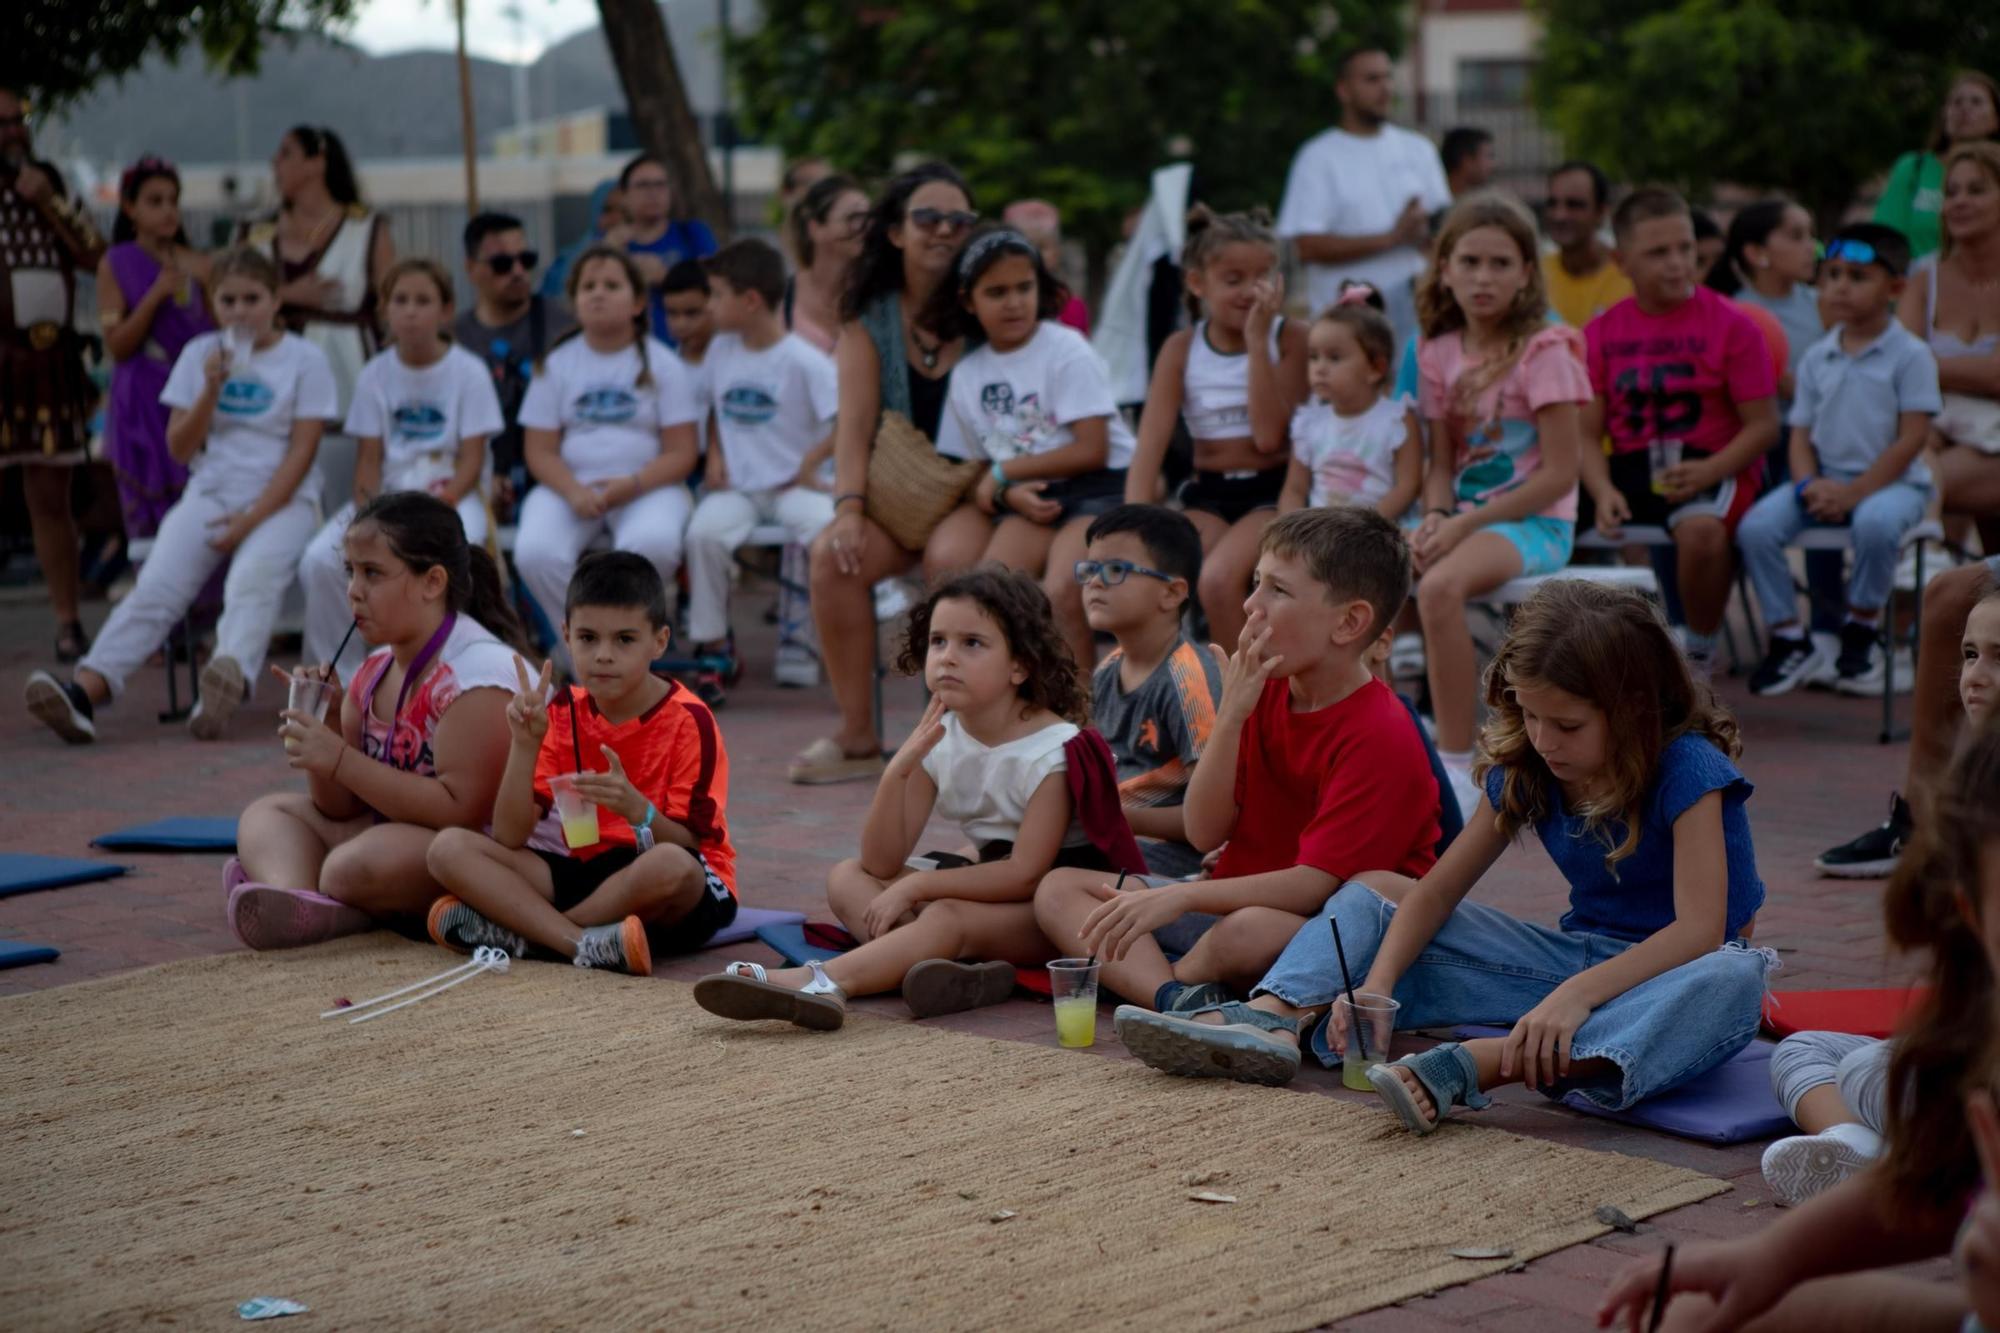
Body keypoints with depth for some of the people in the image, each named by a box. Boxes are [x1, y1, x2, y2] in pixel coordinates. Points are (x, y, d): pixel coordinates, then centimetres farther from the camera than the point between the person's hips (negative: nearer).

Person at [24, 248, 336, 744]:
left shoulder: (304, 360, 2)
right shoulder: (200, 354, 12)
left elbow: (301, 453, -4)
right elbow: (180, 449, 10)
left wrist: (252, 519, -14)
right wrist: (211, 391, -7)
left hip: (281, 499, -3)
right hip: (209, 494, 3)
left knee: (255, 575, -35)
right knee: (156, 586, -22)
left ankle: (229, 681, -60)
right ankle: (85, 691, -41)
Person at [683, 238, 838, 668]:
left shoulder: (803, 361, -11)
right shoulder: (720, 351, 7)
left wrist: (810, 464, -13)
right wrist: (715, 455, 7)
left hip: (793, 484, -4)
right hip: (737, 486, 4)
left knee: (824, 529, -33)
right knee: (704, 533, -27)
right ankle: (712, 641, -13)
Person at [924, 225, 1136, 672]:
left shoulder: (1065, 350, -7)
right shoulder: (966, 375, 8)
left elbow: (1092, 451, -12)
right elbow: (975, 466, 12)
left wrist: (1003, 473, -9)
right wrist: (1011, 491, -11)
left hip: (1100, 488, -5)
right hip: (1030, 500, 5)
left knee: (1059, 593, -29)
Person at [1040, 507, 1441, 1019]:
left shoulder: (1382, 736, -17)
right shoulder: (1260, 692, 6)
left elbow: (1317, 882, -22)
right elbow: (1204, 835, 0)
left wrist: (1180, 898, -27)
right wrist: (1230, 717, -13)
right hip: (1246, 900, 8)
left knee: (1247, 930, -42)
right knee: (1060, 889, -2)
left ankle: (1142, 979, -10)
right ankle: (1177, 996, -29)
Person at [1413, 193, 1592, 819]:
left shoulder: (1544, 351, -9)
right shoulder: (1438, 353, 9)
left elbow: (1560, 473, -14)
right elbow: (1441, 463, 11)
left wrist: (1466, 525, -19)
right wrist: (1436, 519, -12)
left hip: (1535, 521, -6)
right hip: (1463, 515, 6)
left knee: (1439, 587, -35)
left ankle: (1459, 769, -26)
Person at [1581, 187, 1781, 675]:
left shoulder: (1729, 325, -2)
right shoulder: (1602, 333, 8)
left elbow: (1763, 426, -5)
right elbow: (1586, 434, 3)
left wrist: (1707, 473, -21)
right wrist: (1602, 490, -18)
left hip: (1711, 465, -4)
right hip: (1630, 466, 4)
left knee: (1701, 528, -37)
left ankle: (1699, 656, -11)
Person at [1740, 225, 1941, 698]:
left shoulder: (1910, 355, -4)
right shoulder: (1817, 357, 11)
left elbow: (1910, 439, -10)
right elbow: (1800, 433, 9)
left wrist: (1853, 493, -18)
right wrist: (1808, 485, -13)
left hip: (1891, 481, -4)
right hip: (1825, 479, 5)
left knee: (1876, 523, -39)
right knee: (1755, 528, -20)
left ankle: (1861, 629, -13)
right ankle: (1789, 639, -6)